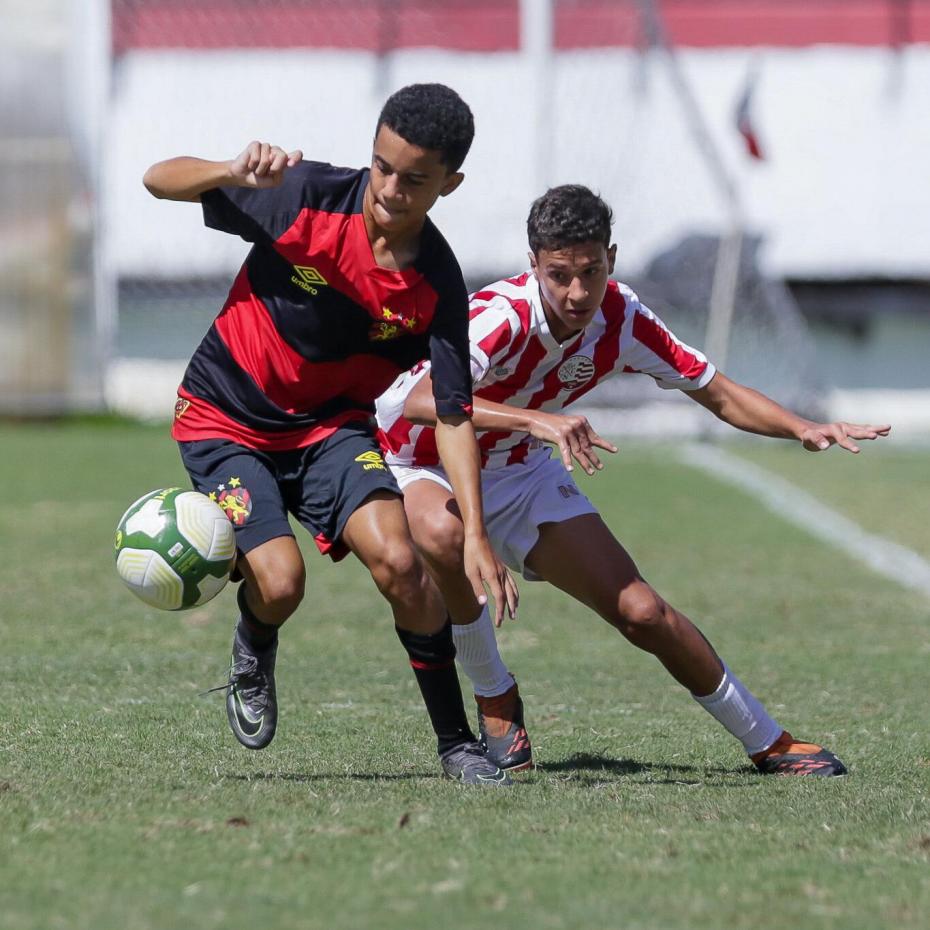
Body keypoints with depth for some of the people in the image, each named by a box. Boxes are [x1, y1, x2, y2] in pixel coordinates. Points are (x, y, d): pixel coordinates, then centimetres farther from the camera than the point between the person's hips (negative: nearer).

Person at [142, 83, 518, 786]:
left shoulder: (437, 287, -17)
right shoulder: (308, 197, -20)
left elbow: (454, 413, -13)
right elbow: (159, 180, -12)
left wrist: (477, 537, -21)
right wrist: (234, 173, -34)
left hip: (332, 425, 1)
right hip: (225, 419, -1)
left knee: (398, 560, -22)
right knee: (279, 582, -21)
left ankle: (457, 742, -5)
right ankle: (254, 651, 17)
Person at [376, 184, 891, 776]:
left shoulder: (623, 319, -15)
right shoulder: (502, 316, -34)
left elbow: (720, 395, -4)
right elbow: (421, 401, -51)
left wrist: (803, 429, -21)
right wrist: (535, 420, -62)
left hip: (520, 471, 5)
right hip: (421, 470, -5)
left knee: (641, 612, -5)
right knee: (443, 535, -40)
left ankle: (769, 744, 13)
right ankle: (495, 700, -15)